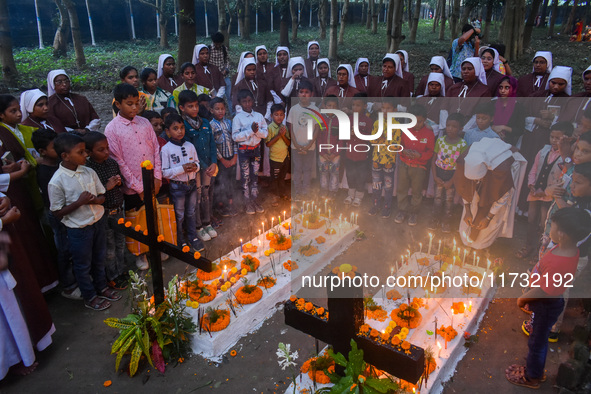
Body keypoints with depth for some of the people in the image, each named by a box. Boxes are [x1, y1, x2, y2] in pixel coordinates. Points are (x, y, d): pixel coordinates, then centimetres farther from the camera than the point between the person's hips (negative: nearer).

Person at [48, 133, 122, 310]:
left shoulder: (89, 172, -6)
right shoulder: (56, 182, -20)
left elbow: (102, 196, 5)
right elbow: (58, 212, -13)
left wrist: (94, 200, -18)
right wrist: (79, 202, -24)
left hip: (98, 221, 5)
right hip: (79, 229, -5)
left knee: (99, 259, 23)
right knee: (83, 265, 14)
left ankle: (102, 287, 45)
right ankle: (90, 297, 34)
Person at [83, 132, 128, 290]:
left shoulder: (112, 163, -2)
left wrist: (119, 182, -8)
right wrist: (107, 187, -26)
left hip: (118, 210, 6)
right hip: (103, 214, -5)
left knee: (120, 242, 20)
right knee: (109, 247, 10)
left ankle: (121, 271, 40)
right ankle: (112, 277, 30)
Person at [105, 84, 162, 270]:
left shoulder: (144, 123, 3)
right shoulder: (112, 129, -9)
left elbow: (156, 150, 6)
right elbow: (119, 162, -11)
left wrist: (157, 177, -3)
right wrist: (138, 187, -11)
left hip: (153, 184, 4)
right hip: (133, 188, -3)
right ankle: (140, 254, 33)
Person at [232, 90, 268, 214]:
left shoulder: (259, 116, 1)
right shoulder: (238, 118, -9)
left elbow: (265, 133, -1)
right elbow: (235, 136, -15)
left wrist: (257, 131, -21)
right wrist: (250, 130, -22)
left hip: (256, 148, 3)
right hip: (244, 150, -3)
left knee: (255, 175, 12)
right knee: (245, 177, 5)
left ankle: (255, 200, 24)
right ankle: (248, 203, 16)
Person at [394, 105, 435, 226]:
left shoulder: (429, 133, -7)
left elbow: (430, 152, -4)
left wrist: (420, 155, -24)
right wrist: (404, 151, -15)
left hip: (419, 168, -2)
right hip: (404, 165, 2)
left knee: (417, 192, 9)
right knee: (401, 189, 11)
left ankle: (413, 213, 28)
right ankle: (402, 210, 29)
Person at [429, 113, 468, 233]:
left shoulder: (462, 145, -15)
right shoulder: (440, 140, -6)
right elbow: (434, 159, -1)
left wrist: (451, 181, -13)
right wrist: (435, 176, -8)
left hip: (453, 175, -2)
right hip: (439, 173, 2)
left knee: (449, 199, 13)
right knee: (438, 197, 15)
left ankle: (446, 220, 32)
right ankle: (435, 218, 33)